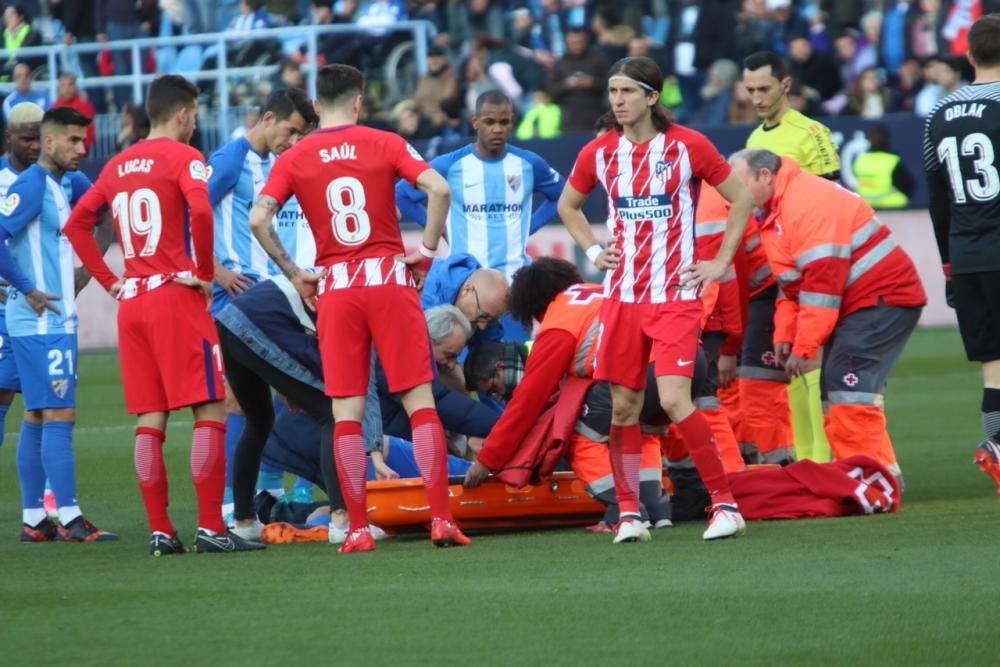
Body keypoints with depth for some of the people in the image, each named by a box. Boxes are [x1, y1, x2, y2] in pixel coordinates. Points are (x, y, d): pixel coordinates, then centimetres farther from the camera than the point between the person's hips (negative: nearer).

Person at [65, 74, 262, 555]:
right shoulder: (183, 157, -6)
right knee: (210, 411, -4)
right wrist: (205, 273, -12)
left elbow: (76, 224, 16)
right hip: (176, 296, -7)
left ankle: (160, 531, 6)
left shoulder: (118, 165, 15)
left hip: (131, 301, 7)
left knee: (149, 420, 7)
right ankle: (210, 529, -10)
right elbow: (201, 210, -23)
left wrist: (109, 281, 14)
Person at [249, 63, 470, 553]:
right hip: (390, 279, -1)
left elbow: (258, 220, -7)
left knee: (346, 411, 4)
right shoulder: (385, 144, 1)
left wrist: (294, 274, 2)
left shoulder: (294, 159, 4)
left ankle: (357, 528, 1)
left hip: (336, 288, 1)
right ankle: (441, 520, -3)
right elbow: (439, 189, -11)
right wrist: (427, 249, -1)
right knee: (419, 400, 2)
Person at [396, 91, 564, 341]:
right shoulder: (450, 165, -3)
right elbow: (402, 195, 8)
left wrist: (530, 226, 9)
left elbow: (561, 196, 21)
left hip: (515, 283, 2)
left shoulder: (529, 164, 4)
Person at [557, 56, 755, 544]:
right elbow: (568, 205, 23)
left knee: (673, 400, -16)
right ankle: (628, 512, 13)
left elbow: (741, 199, 3)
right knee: (624, 405, 3)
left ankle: (725, 503, -8)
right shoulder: (599, 154, 4)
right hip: (622, 296, 4)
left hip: (675, 296, -4)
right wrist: (593, 251, 9)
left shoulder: (688, 146, -5)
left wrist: (720, 264, -1)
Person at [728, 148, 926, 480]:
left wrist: (804, 347, -21)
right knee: (835, 394, 10)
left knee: (847, 386, -18)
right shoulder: (774, 211, 14)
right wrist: (785, 336, 6)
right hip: (855, 305, 11)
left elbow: (823, 284, -24)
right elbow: (792, 283, 19)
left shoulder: (809, 203, -20)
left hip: (884, 300, -11)